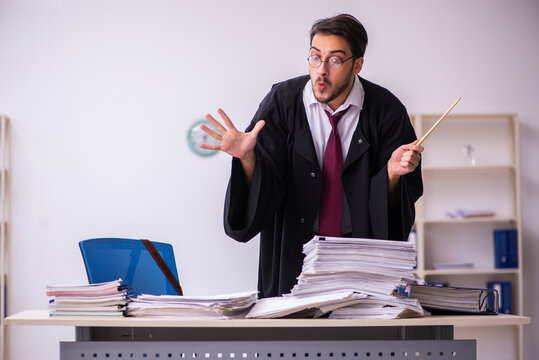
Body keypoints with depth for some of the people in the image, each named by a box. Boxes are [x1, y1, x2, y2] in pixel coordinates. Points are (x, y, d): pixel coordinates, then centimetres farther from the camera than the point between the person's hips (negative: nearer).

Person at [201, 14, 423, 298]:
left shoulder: (386, 111, -6)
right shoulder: (281, 102, -5)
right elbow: (263, 193, -7)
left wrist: (392, 172, -25)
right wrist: (248, 157, -26)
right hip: (294, 249, 0)